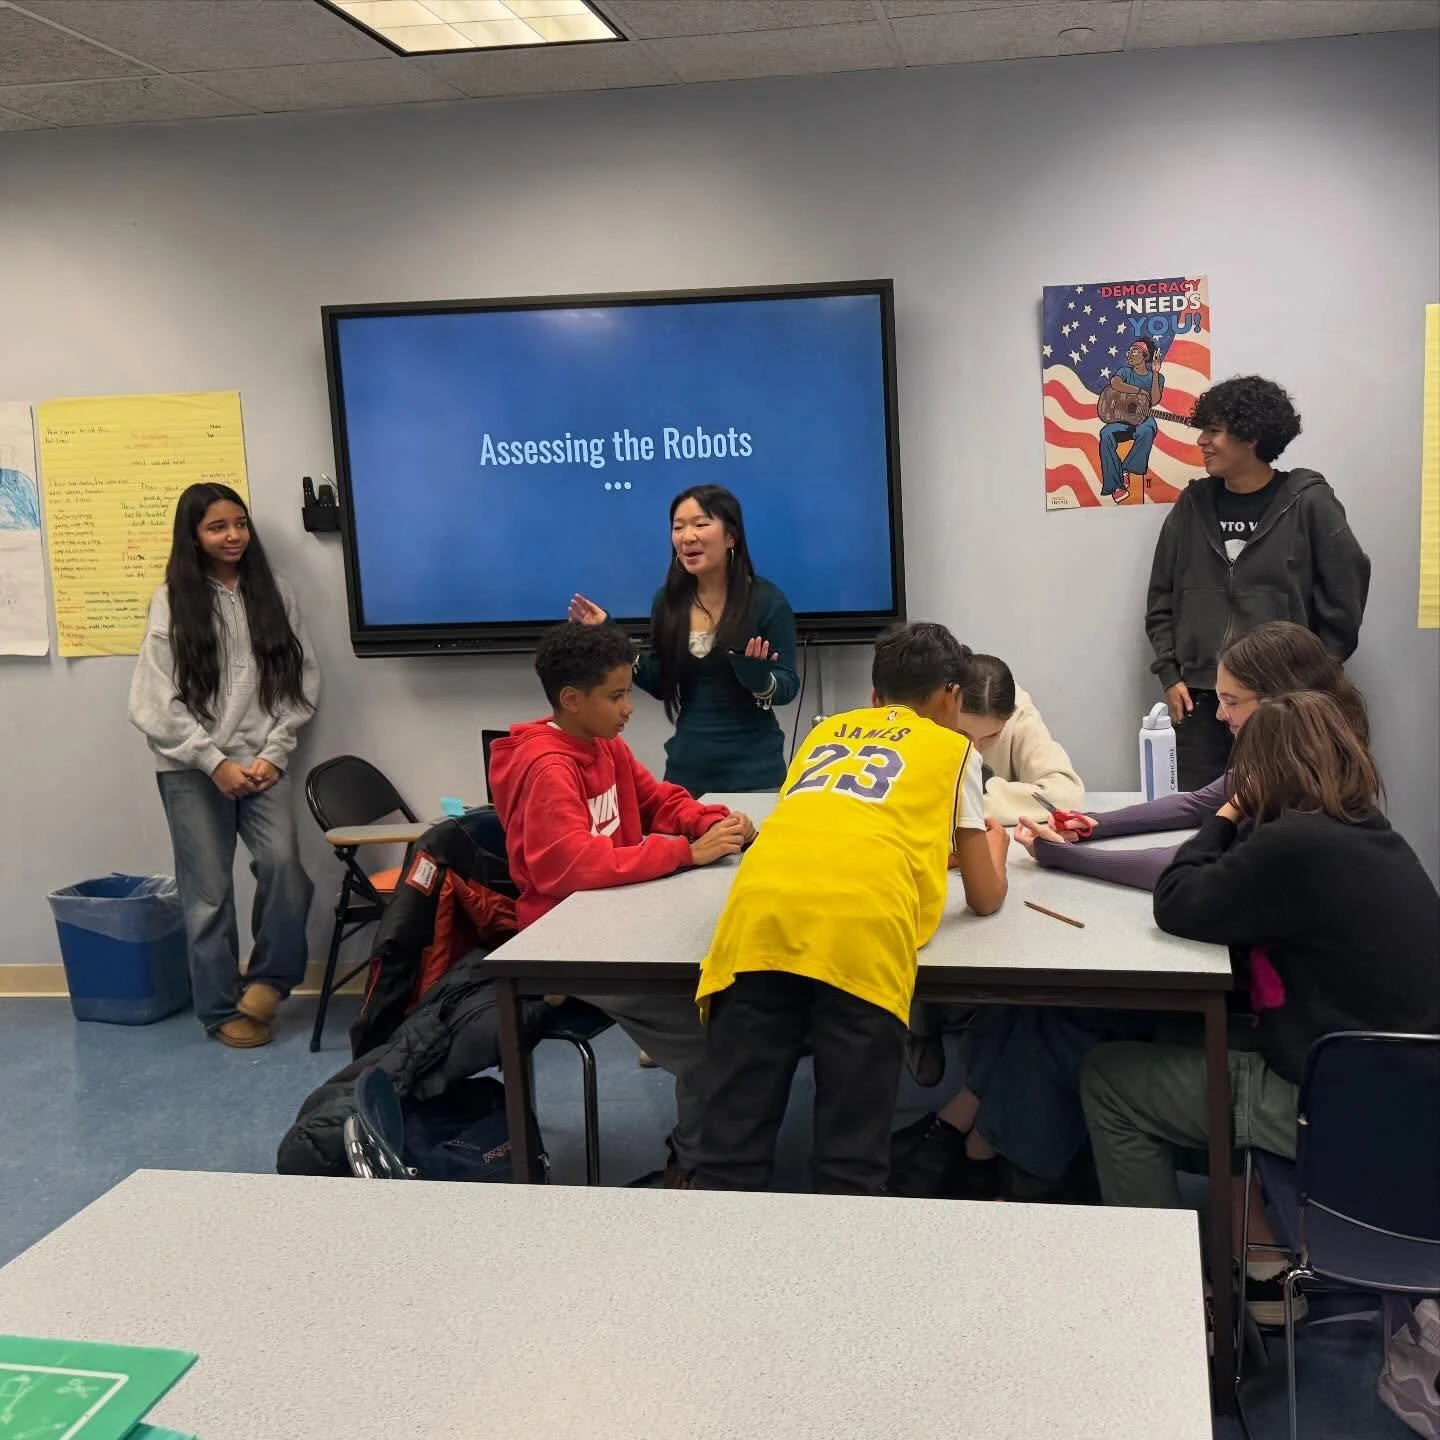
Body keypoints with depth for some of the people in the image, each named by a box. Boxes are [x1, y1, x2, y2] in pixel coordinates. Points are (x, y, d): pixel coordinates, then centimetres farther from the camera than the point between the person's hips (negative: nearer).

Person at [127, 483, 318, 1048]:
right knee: (209, 891, 2)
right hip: (192, 769, -1)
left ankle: (269, 978, 4)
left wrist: (273, 754, -5)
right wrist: (215, 763, -10)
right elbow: (155, 702, -4)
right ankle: (223, 1009, 16)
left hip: (261, 763, 1)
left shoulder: (275, 594, 6)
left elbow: (302, 682, 6)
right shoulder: (172, 601, -1)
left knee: (283, 863, -18)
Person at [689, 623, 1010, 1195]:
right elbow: (985, 897, 31)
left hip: (761, 913, 3)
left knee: (731, 1153, 5)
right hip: (859, 928, -3)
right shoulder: (953, 748, 26)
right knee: (851, 1161, 5)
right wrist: (993, 845, 53)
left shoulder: (826, 732, 36)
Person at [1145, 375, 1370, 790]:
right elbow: (1161, 600, 12)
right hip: (1199, 698, 3)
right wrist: (1169, 675, 4)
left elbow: (1343, 601, -2)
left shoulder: (1309, 504, -4)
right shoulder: (1193, 505, 7)